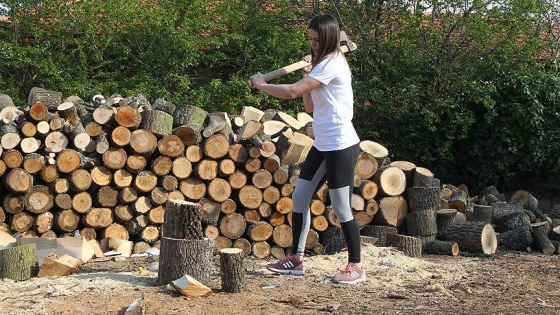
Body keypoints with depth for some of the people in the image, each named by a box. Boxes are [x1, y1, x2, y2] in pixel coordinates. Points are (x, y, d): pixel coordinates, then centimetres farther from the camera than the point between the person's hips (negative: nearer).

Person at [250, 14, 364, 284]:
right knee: (299, 197, 11)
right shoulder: (322, 65, 16)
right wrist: (307, 75, 6)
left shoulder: (332, 64, -16)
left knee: (341, 207, -5)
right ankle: (296, 259, 20)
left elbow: (291, 92, -21)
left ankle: (355, 267, 6)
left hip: (341, 145, -10)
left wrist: (260, 84, -6)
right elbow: (310, 107, 16)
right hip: (322, 145, 10)